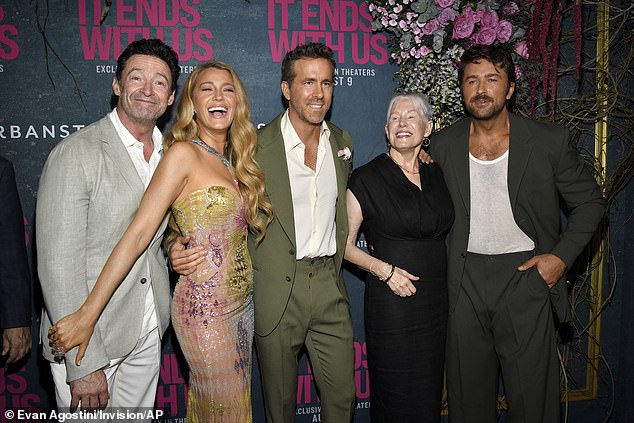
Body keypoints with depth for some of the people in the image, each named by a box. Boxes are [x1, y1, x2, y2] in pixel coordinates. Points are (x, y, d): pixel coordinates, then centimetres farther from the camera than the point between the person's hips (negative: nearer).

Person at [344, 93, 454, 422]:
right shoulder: (367, 178, -6)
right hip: (391, 301, -4)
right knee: (396, 395, 4)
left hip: (437, 299, 5)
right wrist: (383, 269, -16)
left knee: (430, 392, 13)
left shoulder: (436, 175, 8)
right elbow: (345, 243, -3)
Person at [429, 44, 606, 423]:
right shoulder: (444, 145, 3)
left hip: (526, 276, -2)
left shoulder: (550, 141, -4)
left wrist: (562, 256, -6)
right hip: (465, 282, 2)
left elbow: (590, 201, 6)